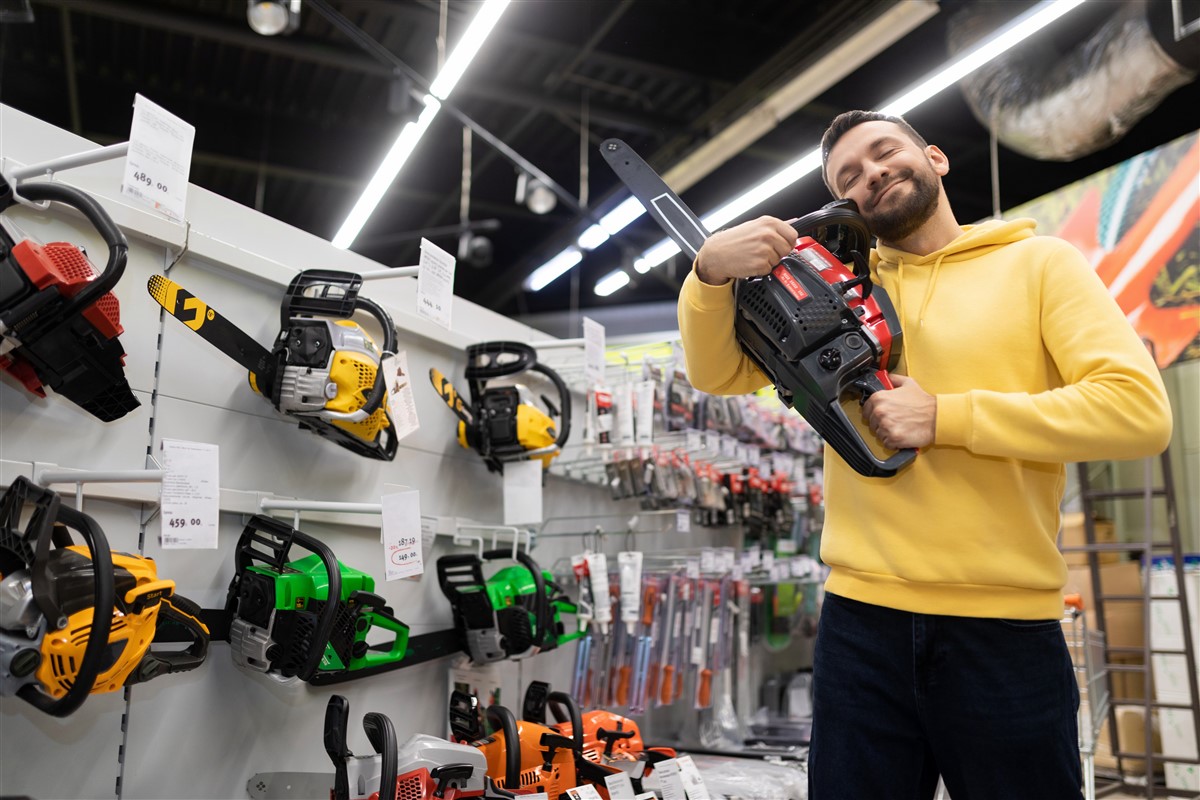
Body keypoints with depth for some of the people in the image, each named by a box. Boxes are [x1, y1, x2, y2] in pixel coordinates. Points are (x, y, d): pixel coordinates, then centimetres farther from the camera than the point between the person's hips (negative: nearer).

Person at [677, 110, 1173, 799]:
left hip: (1006, 632, -2)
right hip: (861, 620, 3)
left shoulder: (1040, 263, 3)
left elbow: (1140, 409, -9)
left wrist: (945, 418, -15)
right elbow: (720, 372, 5)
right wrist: (712, 271, -15)